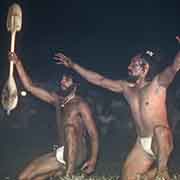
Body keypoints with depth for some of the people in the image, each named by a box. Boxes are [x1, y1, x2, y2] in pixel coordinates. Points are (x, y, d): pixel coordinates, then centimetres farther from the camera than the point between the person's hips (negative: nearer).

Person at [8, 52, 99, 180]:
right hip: (62, 154, 6)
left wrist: (93, 160, -22)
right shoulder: (56, 100, 13)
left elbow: (93, 134, -11)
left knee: (70, 126, -34)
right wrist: (18, 63, 7)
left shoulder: (80, 104, -6)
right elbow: (30, 87, 14)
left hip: (77, 156, -6)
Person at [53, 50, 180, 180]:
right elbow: (99, 80, 15)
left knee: (159, 129, -39)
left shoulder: (158, 83, -5)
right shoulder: (126, 88, 11)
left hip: (161, 141, -6)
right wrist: (73, 65, 15)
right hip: (142, 144, 6)